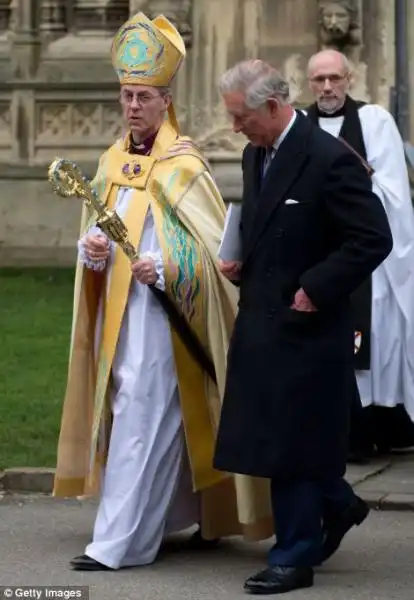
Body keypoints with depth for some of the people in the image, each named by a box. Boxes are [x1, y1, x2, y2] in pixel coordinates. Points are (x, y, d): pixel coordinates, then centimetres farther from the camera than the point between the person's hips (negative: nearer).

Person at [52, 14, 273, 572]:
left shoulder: (183, 165, -9)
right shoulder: (113, 161, 11)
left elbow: (212, 245, -13)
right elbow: (97, 229, 15)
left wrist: (164, 267, -28)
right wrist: (91, 247, -8)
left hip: (161, 313, -7)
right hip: (117, 310, 7)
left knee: (141, 420, -9)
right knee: (168, 421, 14)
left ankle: (118, 542, -8)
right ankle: (208, 516, 27)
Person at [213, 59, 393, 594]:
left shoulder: (330, 160, -16)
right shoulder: (256, 155, 10)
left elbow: (373, 239, -17)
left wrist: (315, 289, -17)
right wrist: (243, 260, 5)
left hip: (305, 327, -8)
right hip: (260, 323, 8)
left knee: (292, 440, -2)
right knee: (272, 435, 13)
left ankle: (294, 559, 9)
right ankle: (338, 504, 35)